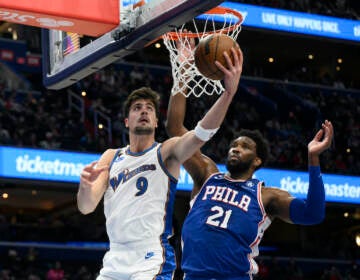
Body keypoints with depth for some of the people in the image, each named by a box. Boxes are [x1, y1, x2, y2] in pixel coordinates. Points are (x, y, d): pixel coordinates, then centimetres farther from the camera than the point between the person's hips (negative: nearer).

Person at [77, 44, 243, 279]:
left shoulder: (166, 152, 2)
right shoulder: (111, 157, 14)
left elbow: (202, 133, -18)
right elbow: (86, 207, 5)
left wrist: (229, 92, -33)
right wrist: (85, 186, -19)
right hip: (115, 259, 5)